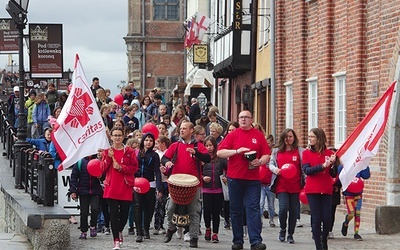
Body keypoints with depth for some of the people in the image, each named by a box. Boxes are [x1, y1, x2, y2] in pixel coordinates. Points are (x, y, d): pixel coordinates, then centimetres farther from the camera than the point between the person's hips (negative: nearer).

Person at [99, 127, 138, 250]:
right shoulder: (107, 152, 9)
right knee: (114, 214, -7)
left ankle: (119, 231, 34)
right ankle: (116, 240, -3)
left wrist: (121, 167, -13)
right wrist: (109, 158, -12)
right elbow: (103, 169, 2)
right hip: (111, 188, 0)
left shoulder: (129, 152, 4)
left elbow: (134, 168, -2)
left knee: (124, 213, 3)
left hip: (125, 188, 0)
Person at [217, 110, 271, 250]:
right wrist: (237, 151, -14)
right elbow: (219, 152, -2)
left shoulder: (258, 135, 7)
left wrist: (260, 161, -13)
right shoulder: (233, 135, 5)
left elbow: (267, 155, 7)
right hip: (235, 177, 1)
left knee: (253, 209, -5)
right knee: (236, 210, 5)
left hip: (253, 178, 0)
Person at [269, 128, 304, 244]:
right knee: (283, 208, -13)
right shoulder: (277, 151, 9)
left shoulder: (300, 151, 4)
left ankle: (290, 234, 16)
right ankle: (282, 229, 13)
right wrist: (274, 169, -10)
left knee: (294, 210, 3)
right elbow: (271, 164, 14)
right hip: (281, 185, 0)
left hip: (295, 185, 0)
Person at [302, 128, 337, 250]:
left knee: (327, 219, -1)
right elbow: (307, 170, -11)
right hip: (312, 191, -1)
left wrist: (333, 164, -17)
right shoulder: (306, 153, 3)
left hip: (326, 191, 1)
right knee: (316, 219, -4)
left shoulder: (329, 153, 4)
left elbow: (334, 175, 3)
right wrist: (323, 166, -22)